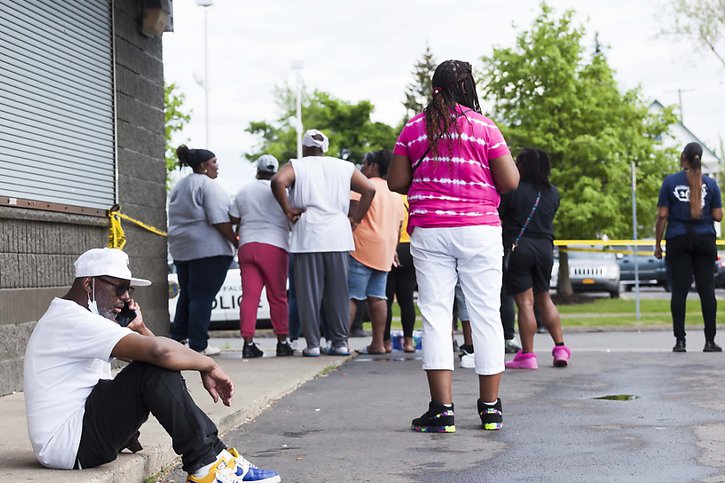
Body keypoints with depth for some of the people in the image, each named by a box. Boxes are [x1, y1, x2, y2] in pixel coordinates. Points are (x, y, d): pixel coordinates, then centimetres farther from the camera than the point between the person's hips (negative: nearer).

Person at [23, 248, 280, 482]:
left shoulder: (73, 318, 18)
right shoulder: (71, 320, -17)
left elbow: (150, 347, 21)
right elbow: (158, 351, -29)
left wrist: (138, 328, 1)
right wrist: (209, 366, -15)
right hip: (68, 444, -11)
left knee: (158, 369, 10)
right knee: (156, 370, -22)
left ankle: (211, 456, 0)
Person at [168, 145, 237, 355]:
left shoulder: (179, 186, 19)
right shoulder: (209, 185, -10)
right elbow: (220, 220, -17)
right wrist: (237, 242, -13)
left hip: (180, 249, 9)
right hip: (208, 249, -8)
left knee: (187, 294, 18)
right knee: (202, 296, -6)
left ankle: (178, 337, 19)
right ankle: (198, 345, -6)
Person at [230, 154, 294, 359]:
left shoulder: (243, 192, 11)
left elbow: (233, 219, 13)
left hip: (247, 246, 3)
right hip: (274, 246, -3)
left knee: (249, 295, -1)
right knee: (277, 297, 2)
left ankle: (248, 343, -7)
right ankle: (282, 343, 4)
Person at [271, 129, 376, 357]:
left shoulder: (296, 166, 7)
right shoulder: (345, 167, 16)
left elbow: (278, 182, -13)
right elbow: (369, 190, 9)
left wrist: (288, 211, -4)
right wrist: (354, 219, 11)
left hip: (308, 236, -2)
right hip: (338, 235, 3)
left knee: (309, 292, 1)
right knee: (338, 291, 8)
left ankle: (313, 344, 0)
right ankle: (340, 342, 9)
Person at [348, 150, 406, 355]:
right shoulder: (396, 194, 18)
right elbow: (398, 226, 22)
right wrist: (393, 250, 28)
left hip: (362, 249, -8)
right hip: (384, 253, 8)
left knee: (349, 296, -8)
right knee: (377, 297, 8)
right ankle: (378, 343, 6)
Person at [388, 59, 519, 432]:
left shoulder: (414, 128, 5)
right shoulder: (484, 127, -1)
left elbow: (396, 183, 5)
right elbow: (510, 183, -2)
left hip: (429, 231, 1)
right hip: (479, 230, -1)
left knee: (435, 316, 2)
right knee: (486, 315, 6)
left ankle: (443, 409, -4)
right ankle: (490, 408, 11)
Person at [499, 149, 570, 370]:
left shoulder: (513, 189, -9)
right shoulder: (552, 192, 7)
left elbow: (496, 215, -5)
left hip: (517, 248, -5)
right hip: (545, 248, 5)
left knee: (525, 302, -4)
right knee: (544, 298, 19)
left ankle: (527, 355, -3)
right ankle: (560, 348, 16)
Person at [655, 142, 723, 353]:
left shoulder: (670, 182, -1)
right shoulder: (710, 183, 3)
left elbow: (662, 216, -3)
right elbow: (718, 216, 1)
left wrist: (657, 244, 3)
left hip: (678, 240, -1)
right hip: (704, 240, 1)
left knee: (679, 290, 0)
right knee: (706, 289, 2)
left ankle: (680, 341, -1)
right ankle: (710, 341, 1)